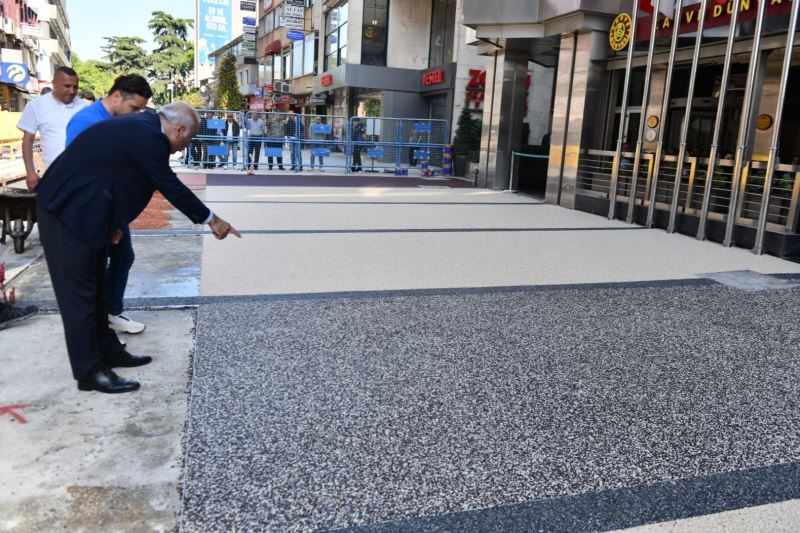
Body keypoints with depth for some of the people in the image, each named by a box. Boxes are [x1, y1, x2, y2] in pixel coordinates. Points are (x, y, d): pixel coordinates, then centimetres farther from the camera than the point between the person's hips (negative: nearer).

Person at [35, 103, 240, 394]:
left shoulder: (142, 127, 9)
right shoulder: (148, 137, -21)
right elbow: (171, 187, -16)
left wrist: (110, 222, 12)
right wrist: (212, 220, -5)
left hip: (77, 207, 10)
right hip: (68, 211, -10)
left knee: (95, 287, 17)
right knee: (79, 292, -3)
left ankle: (107, 351, 29)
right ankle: (89, 372, 6)